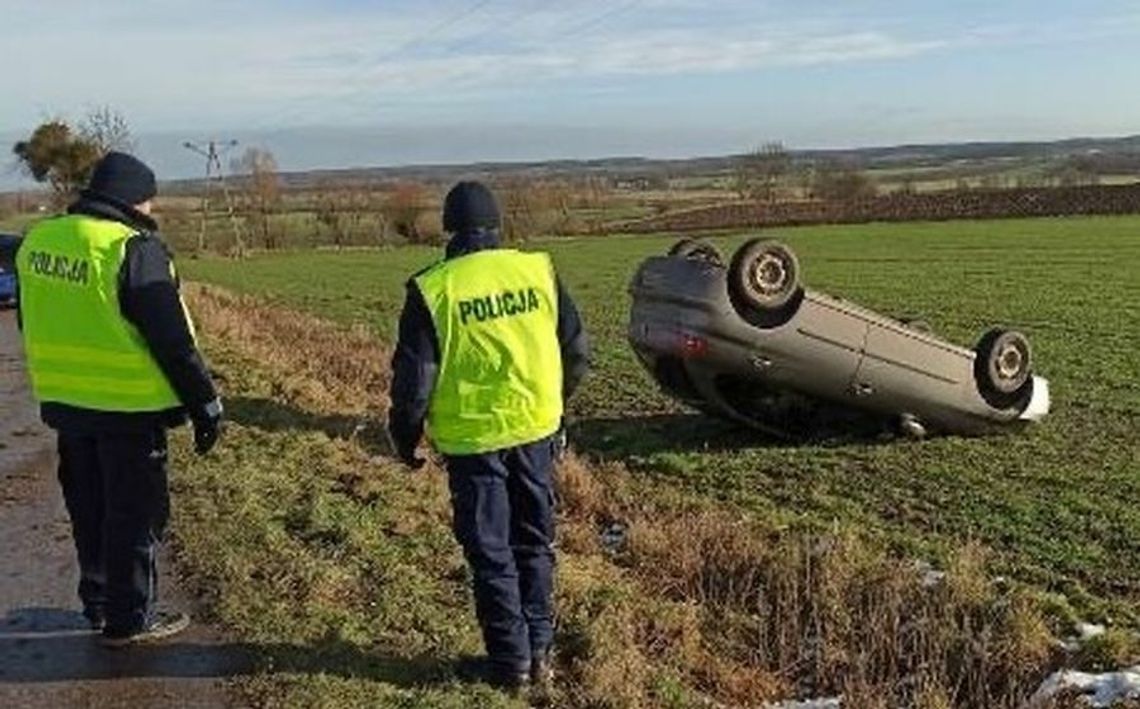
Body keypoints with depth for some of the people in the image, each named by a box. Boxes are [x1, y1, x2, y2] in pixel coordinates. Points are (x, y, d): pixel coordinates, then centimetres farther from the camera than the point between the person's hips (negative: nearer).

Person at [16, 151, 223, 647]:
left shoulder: (38, 241, 6)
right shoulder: (134, 249, -19)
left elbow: (34, 325, 15)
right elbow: (172, 339, -19)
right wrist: (204, 403, -12)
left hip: (64, 401, 7)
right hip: (127, 407, -7)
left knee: (89, 508, 20)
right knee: (135, 513, 6)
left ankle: (98, 604, 33)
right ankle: (128, 620, 16)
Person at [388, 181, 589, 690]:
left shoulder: (433, 290, -11)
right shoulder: (539, 270, -1)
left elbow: (414, 377, -9)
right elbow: (576, 351, 5)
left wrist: (405, 438, 6)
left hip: (472, 438, -3)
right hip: (535, 429, 3)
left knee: (490, 553, 10)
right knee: (534, 542, 18)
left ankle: (511, 660, 17)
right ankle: (540, 651, 25)